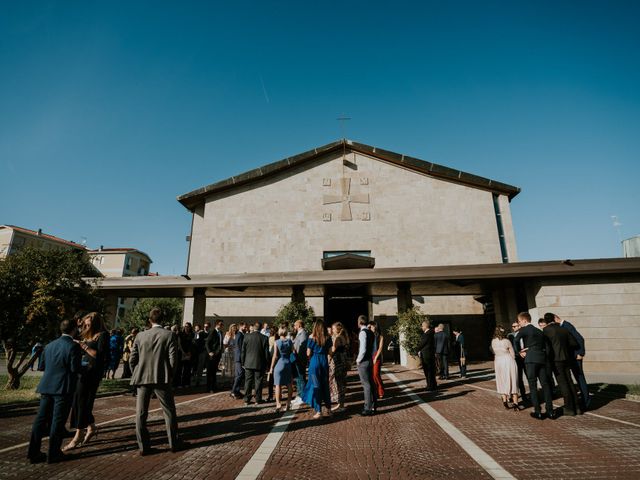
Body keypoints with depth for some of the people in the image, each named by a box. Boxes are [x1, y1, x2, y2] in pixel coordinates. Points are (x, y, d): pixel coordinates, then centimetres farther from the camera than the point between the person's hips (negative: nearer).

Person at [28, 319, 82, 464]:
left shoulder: (49, 345, 9)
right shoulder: (74, 346, -14)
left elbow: (41, 366, 15)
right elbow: (75, 368, -17)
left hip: (46, 387, 6)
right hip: (64, 388, -6)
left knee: (41, 419, 13)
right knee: (58, 420, 3)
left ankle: (33, 453, 20)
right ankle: (53, 454, 11)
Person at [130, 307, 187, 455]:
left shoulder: (140, 336, 0)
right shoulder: (170, 335, -8)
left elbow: (132, 359, 1)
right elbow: (173, 359, -11)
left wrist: (138, 374, 16)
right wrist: (170, 375, 6)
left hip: (142, 378, 2)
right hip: (162, 379, -2)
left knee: (141, 413, 13)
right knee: (169, 411, 10)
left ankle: (143, 446, 18)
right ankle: (173, 443, 18)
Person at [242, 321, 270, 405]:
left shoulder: (247, 336, -5)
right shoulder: (264, 338, -8)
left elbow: (243, 351, 0)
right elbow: (266, 352, -3)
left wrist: (243, 362, 9)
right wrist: (266, 363, 8)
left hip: (248, 363, 1)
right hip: (260, 363, -1)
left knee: (248, 381, 11)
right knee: (258, 381, 8)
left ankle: (247, 400, 16)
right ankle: (258, 399, 15)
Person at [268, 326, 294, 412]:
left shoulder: (276, 342, -7)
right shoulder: (290, 342, 0)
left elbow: (275, 356, -8)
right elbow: (293, 353, 3)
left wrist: (271, 368, -1)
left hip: (279, 364, -3)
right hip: (289, 364, 3)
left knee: (278, 385, 2)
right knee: (289, 385, 12)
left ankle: (278, 404, -2)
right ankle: (288, 403, 18)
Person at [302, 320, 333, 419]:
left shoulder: (312, 337, -9)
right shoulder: (327, 338, -2)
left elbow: (308, 353, -8)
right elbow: (329, 352, 1)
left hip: (314, 362, -3)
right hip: (324, 362, 3)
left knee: (316, 386, 6)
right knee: (325, 385, 16)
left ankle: (318, 411, 9)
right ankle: (328, 409, 24)